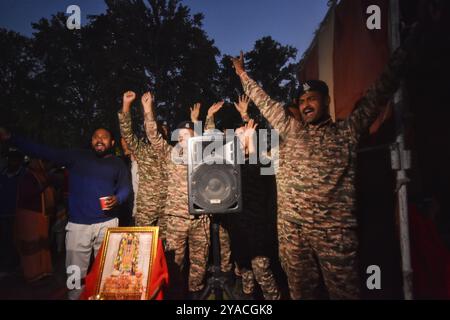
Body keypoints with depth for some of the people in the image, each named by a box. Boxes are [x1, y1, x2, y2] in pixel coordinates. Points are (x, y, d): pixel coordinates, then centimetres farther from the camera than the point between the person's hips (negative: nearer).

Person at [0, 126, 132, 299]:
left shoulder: (118, 163, 9)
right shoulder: (77, 156, 7)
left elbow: (126, 187, 5)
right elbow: (44, 152, 3)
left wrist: (117, 199, -19)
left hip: (107, 223, 0)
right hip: (77, 224, 0)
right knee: (76, 272, 3)